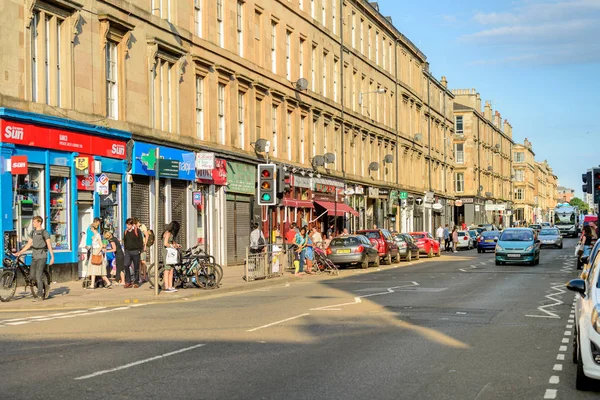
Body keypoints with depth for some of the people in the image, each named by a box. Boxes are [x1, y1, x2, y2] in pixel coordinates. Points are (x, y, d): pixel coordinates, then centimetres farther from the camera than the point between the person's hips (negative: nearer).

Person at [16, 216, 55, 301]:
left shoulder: (44, 232, -6)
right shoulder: (33, 232, 14)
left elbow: (49, 245, -8)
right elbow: (29, 244, 16)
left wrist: (52, 257, -12)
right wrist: (20, 252, 8)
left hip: (42, 257, -7)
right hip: (34, 257, 7)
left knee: (38, 276, -10)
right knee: (32, 275, 4)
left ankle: (40, 295, -5)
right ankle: (44, 286, 24)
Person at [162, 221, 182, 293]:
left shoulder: (171, 233, 15)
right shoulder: (167, 233, -14)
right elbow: (165, 244, -21)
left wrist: (176, 244, 8)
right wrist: (173, 246, -9)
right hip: (166, 253, -9)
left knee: (171, 270, 8)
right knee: (167, 270, -7)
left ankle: (170, 286, 11)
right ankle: (166, 287, -5)